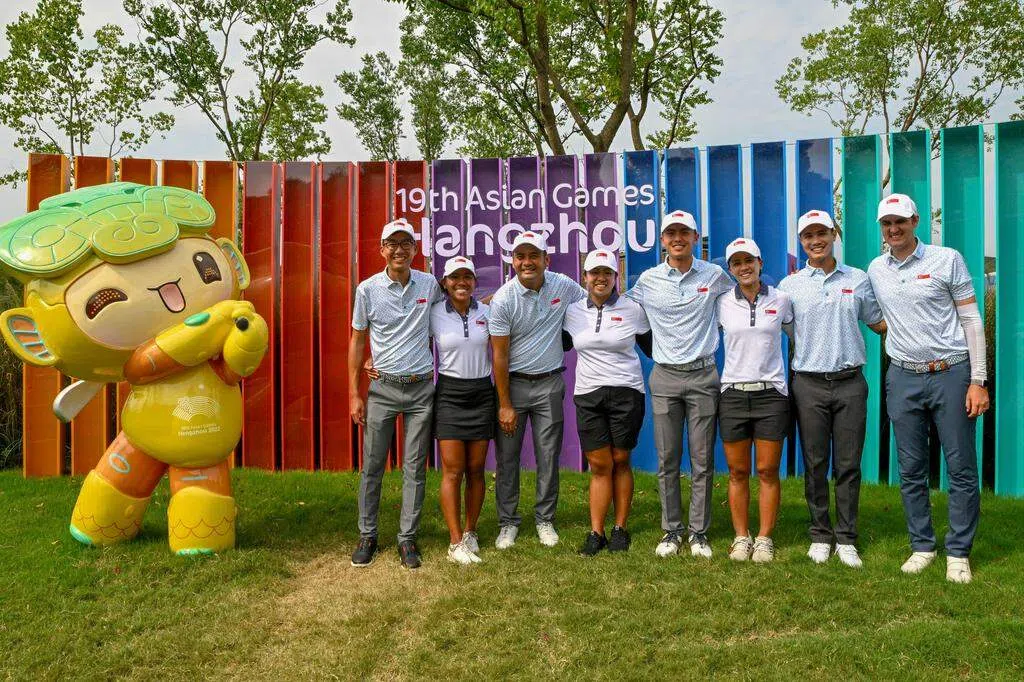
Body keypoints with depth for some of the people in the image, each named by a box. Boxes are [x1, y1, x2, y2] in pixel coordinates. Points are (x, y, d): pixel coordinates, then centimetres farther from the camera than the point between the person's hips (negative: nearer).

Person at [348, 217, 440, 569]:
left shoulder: (430, 285, 1)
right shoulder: (367, 289, -3)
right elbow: (357, 342, 3)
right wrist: (354, 394, 0)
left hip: (422, 388, 1)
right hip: (383, 387, -1)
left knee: (415, 468, 6)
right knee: (372, 466, 6)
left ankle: (407, 539, 17)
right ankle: (367, 536, 20)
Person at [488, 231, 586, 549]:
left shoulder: (563, 286, -4)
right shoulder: (503, 300, -12)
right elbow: (499, 355, -10)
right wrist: (505, 404, -9)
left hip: (549, 383, 2)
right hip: (512, 382, -2)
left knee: (548, 457, 7)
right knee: (507, 457, 4)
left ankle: (545, 520, 22)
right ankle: (508, 522, 18)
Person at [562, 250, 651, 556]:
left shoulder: (632, 309, -1)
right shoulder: (572, 311, 5)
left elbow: (652, 346, 9)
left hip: (626, 392, -2)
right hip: (587, 394, 2)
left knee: (620, 462, 5)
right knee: (599, 465, 2)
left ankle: (620, 529, 16)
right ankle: (596, 533, 8)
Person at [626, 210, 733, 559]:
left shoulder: (715, 275, 2)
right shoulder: (648, 280, 2)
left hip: (703, 375, 0)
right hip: (664, 377, 1)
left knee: (702, 460, 4)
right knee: (667, 460, 5)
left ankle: (699, 532, 15)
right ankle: (671, 531, 17)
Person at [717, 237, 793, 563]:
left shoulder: (781, 299, 3)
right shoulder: (722, 304, 3)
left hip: (771, 393, 0)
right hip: (733, 393, 1)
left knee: (767, 471, 2)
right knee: (738, 472, 5)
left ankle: (764, 538, 13)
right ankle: (741, 536, 16)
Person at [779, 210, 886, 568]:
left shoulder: (858, 279, 8)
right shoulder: (790, 285, 5)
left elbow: (878, 322, 16)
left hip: (850, 382, 1)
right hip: (809, 384, 0)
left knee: (848, 465, 4)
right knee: (815, 464, 5)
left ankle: (846, 539, 14)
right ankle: (820, 535, 17)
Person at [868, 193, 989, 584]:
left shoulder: (948, 260, -3)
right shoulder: (876, 270, 7)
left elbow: (971, 320, -3)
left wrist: (978, 380, -7)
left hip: (951, 374, -3)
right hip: (903, 378, 3)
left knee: (962, 470, 2)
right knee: (911, 471, 8)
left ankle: (958, 552, 14)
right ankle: (922, 547, 21)